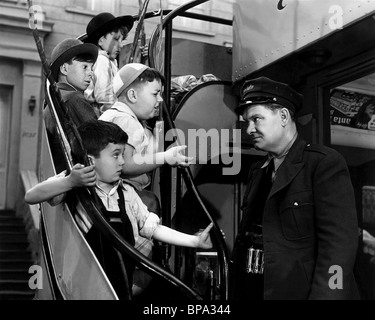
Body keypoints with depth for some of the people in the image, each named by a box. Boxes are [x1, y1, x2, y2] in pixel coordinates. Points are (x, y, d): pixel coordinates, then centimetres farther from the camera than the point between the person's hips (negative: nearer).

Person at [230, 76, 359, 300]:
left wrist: (324, 295, -25)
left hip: (298, 292, -6)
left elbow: (338, 246, -19)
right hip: (250, 291, 7)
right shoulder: (257, 171, 11)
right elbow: (249, 237, 11)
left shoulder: (325, 163, -11)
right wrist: (236, 292, 6)